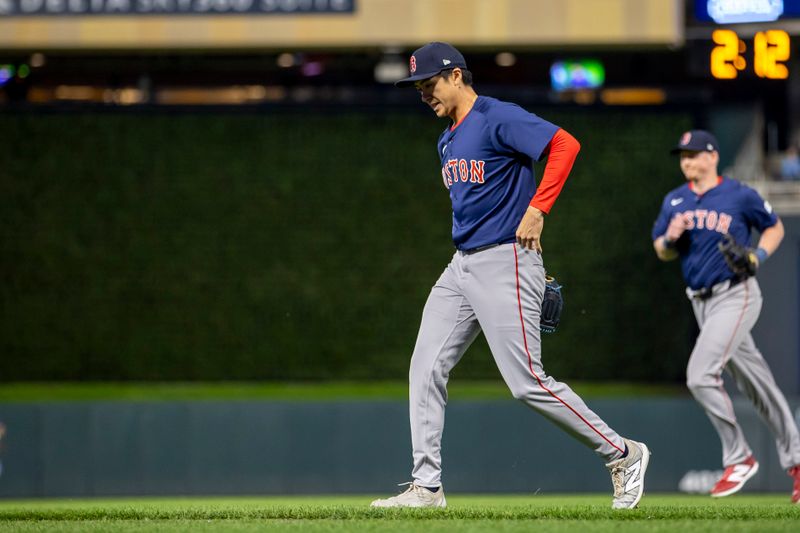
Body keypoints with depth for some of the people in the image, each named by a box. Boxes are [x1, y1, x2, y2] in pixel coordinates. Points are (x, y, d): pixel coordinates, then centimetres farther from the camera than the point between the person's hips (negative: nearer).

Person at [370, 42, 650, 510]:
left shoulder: (498, 119, -12)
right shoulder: (448, 141, 17)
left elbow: (565, 145, -23)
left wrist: (537, 211, -24)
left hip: (505, 264, -9)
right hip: (461, 267, 9)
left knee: (526, 382, -11)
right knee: (426, 369, 2)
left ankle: (623, 455, 1)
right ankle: (426, 486, 5)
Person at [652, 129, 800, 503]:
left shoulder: (740, 196, -6)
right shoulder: (674, 201, 9)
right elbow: (662, 252, 14)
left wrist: (759, 255, -11)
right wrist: (670, 239, -8)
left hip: (736, 296, -6)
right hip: (702, 301, 6)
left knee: (700, 375, -20)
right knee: (754, 383, 12)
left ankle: (739, 457, -8)